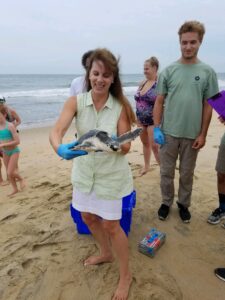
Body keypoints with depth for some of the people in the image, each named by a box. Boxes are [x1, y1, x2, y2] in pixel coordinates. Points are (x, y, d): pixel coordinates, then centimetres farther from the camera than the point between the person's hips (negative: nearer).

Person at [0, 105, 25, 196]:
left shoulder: (10, 126, -19)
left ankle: (21, 179, 21)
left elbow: (17, 141, -23)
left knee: (10, 173, -9)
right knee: (9, 173, 12)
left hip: (14, 151, -6)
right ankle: (15, 189, 29)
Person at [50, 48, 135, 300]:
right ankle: (106, 253, 49)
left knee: (111, 225, 3)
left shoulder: (120, 107, -12)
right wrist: (60, 149, -44)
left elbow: (126, 147, -13)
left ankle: (125, 274, 30)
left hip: (111, 174, -3)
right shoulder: (75, 102, -9)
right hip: (84, 171, 4)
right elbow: (56, 131, -22)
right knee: (88, 217, 20)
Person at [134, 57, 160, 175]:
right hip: (141, 120, 7)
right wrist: (137, 117, 15)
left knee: (154, 145, -7)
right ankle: (146, 166, 32)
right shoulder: (142, 83, 9)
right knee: (145, 143, 16)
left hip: (153, 120, -7)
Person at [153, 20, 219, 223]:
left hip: (192, 134, 0)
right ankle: (166, 202, 31)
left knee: (187, 174, 13)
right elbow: (159, 102, 2)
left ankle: (184, 204, 33)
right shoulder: (169, 71, 1)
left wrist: (203, 134, -3)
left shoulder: (207, 72, 1)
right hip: (168, 133, 0)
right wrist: (156, 128, -6)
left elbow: (208, 105, 2)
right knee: (166, 172, 10)